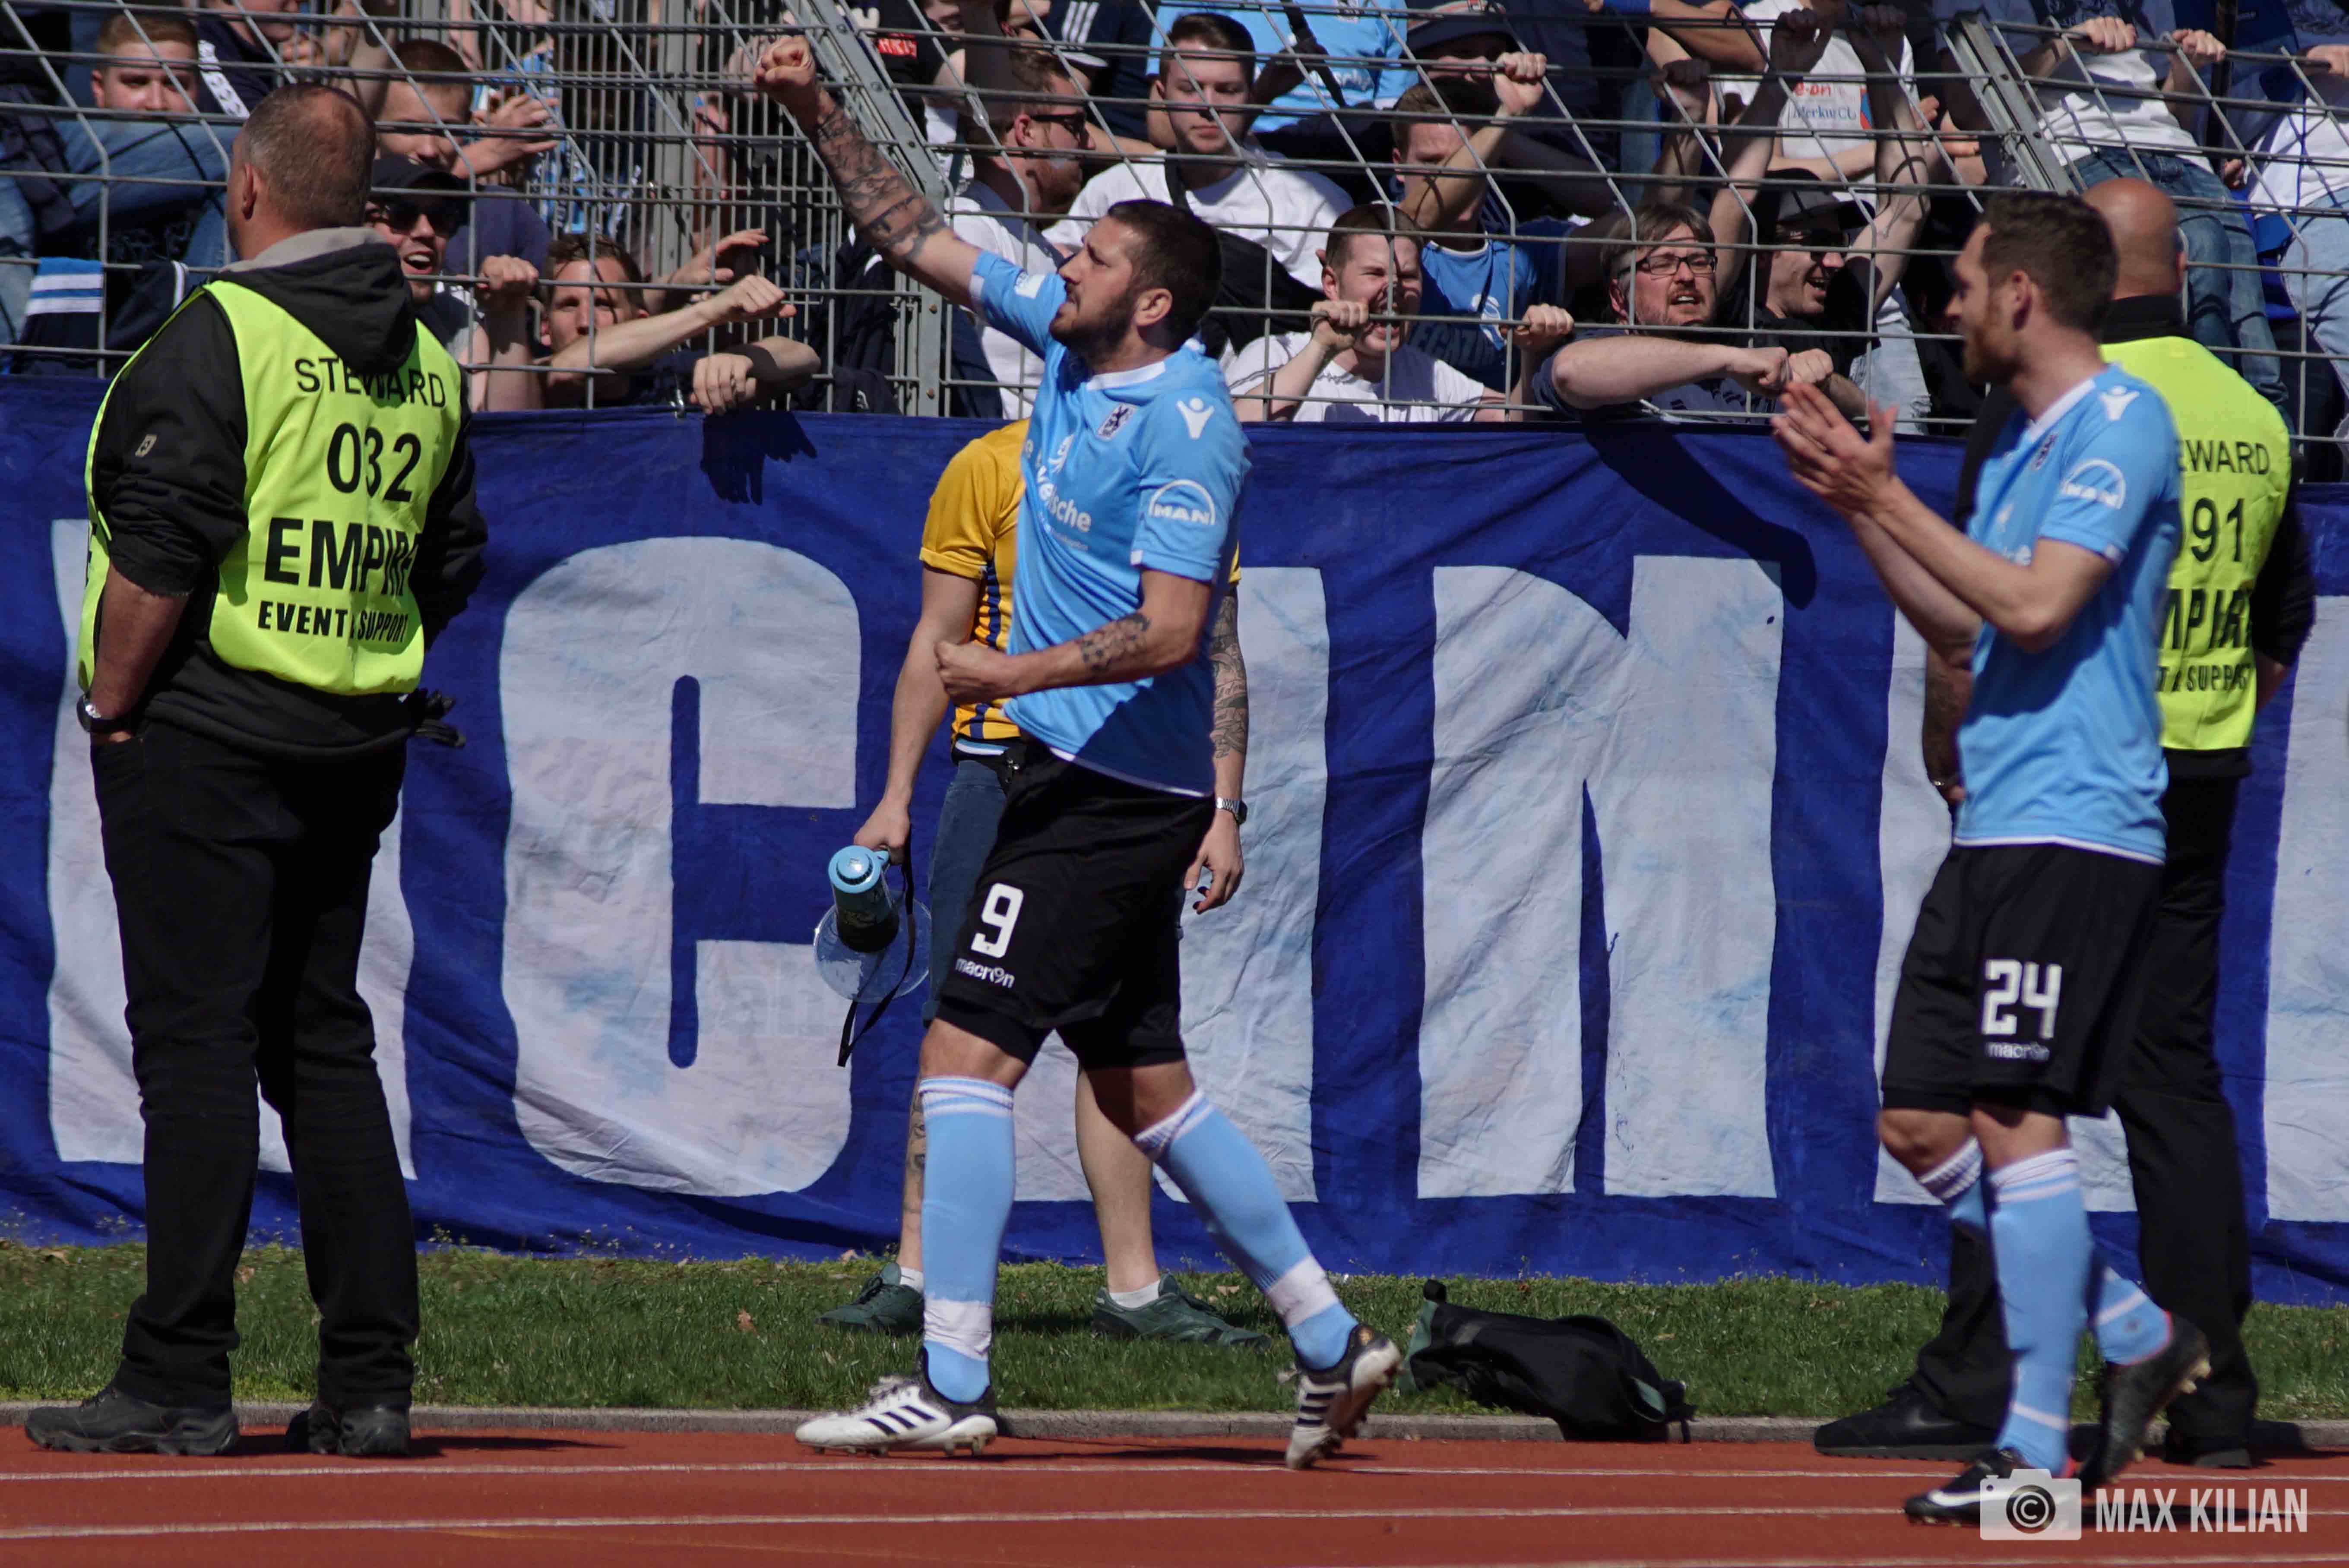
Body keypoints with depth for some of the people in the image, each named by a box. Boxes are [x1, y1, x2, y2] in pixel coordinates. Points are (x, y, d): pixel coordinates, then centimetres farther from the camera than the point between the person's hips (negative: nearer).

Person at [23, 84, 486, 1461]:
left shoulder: (223, 333, -12)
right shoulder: (426, 362, 10)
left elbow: (162, 551, -17)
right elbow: (453, 561, 14)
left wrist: (112, 703, -7)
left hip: (207, 730, -7)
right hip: (357, 751, 7)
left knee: (195, 1040, -5)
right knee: (324, 1043, 12)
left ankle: (180, 1384, -7)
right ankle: (371, 1383, 8)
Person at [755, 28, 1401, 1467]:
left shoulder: (1185, 426, -16)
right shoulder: (1069, 338, 8)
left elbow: (1169, 632, -23)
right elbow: (919, 239, 16)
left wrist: (1016, 675, -20)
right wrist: (818, 114, 9)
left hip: (1114, 788, -10)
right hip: (1088, 772, 10)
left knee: (969, 1049, -13)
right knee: (1142, 1082, 14)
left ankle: (952, 1383, -15)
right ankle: (1331, 1338, 20)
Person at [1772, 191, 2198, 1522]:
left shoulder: (2121, 423, -10)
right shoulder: (2026, 438, 18)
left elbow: (2034, 606, -20)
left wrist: (1890, 498, -14)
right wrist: (1861, 504, 15)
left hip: (2073, 832, -10)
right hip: (1993, 829, 10)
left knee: (2018, 1118, -12)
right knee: (1924, 1128, 7)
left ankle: (2036, 1444, -9)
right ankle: (2138, 1335, 17)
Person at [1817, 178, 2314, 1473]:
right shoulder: (2253, 417, 9)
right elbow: (2285, 624, 17)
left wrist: (1948, 755, 0)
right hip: (2201, 791, 6)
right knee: (2177, 1080, 9)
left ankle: (1975, 1388, -5)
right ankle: (2209, 1396, 7)